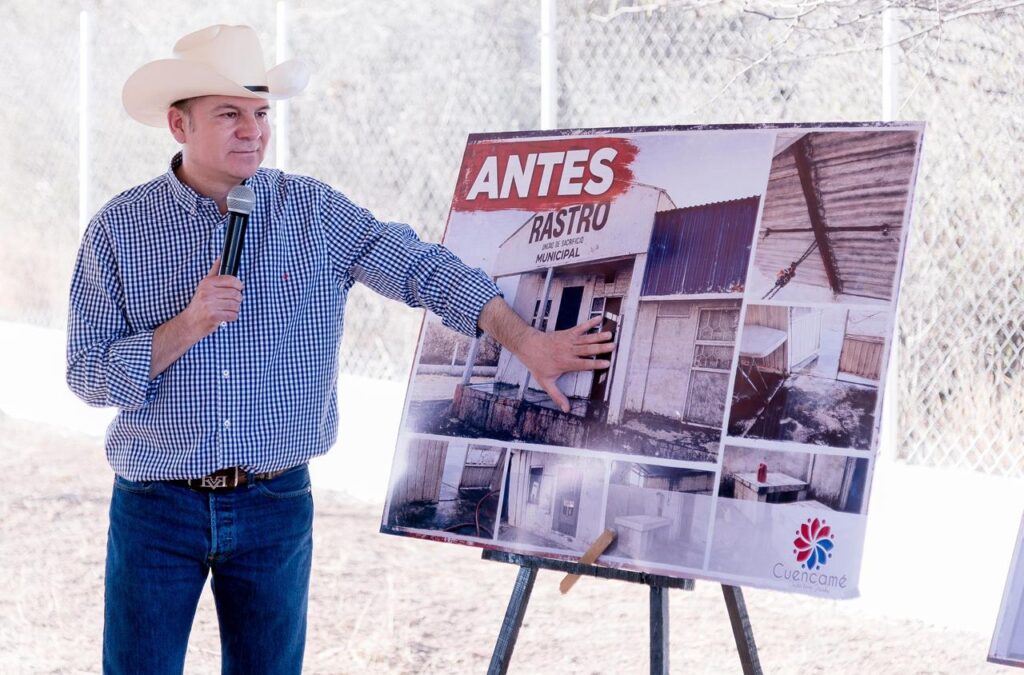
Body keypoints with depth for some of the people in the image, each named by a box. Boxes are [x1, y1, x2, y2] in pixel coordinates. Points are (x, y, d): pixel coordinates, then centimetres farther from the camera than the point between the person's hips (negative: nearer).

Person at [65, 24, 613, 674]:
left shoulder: (315, 212, 0)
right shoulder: (119, 229, -3)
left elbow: (423, 269, -5)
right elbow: (89, 375, -5)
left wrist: (527, 342, -14)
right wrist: (187, 327, -19)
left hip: (276, 504, 1)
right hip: (156, 505, -1)